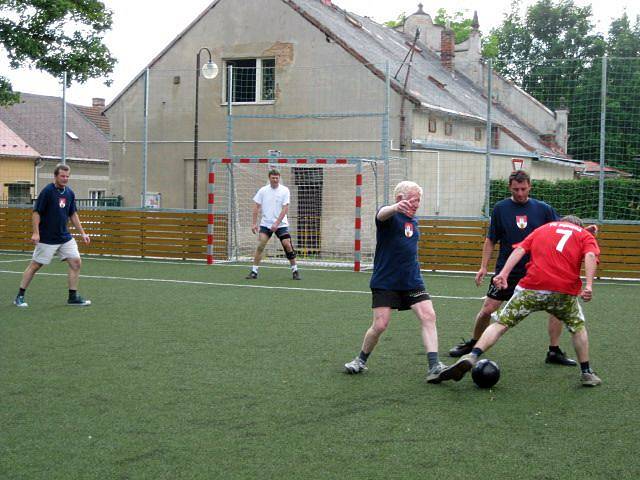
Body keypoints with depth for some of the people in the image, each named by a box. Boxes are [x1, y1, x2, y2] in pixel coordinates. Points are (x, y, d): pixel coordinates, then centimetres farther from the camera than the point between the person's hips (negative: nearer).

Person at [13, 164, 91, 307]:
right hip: (46, 239, -6)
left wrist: (82, 233, 11)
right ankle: (19, 297, 12)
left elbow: (73, 215, 15)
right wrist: (36, 232, -19)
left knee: (76, 262, -3)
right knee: (35, 265, 1)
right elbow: (36, 212, -11)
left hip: (65, 237, 6)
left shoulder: (70, 193, 6)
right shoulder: (47, 191, -12)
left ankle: (73, 297, 6)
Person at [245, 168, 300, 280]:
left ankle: (294, 270, 5)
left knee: (287, 245, -10)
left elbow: (285, 209, -9)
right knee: (260, 246, -9)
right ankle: (254, 271, -2)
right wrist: (254, 223, 0)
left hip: (281, 224, -1)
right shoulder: (263, 190, 1)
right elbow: (256, 207, 6)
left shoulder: (284, 190, -4)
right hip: (265, 224, 1)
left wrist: (277, 223, -17)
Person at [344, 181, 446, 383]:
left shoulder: (413, 220, 13)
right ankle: (361, 360, 18)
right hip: (385, 282, -6)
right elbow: (382, 214, -38)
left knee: (428, 316, -11)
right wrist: (396, 207, -61)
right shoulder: (391, 216, -10)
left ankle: (434, 367, -14)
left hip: (412, 281, 6)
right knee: (380, 325, -7)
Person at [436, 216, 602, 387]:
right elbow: (590, 255, -2)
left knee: (501, 323, 5)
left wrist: (504, 274, 0)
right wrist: (589, 285, -13)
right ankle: (586, 373, 25)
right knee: (578, 327, 26)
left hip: (532, 287, 1)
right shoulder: (585, 234, 20)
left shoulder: (542, 228, 26)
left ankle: (471, 357, -13)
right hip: (565, 290, 0)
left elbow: (520, 249, 10)